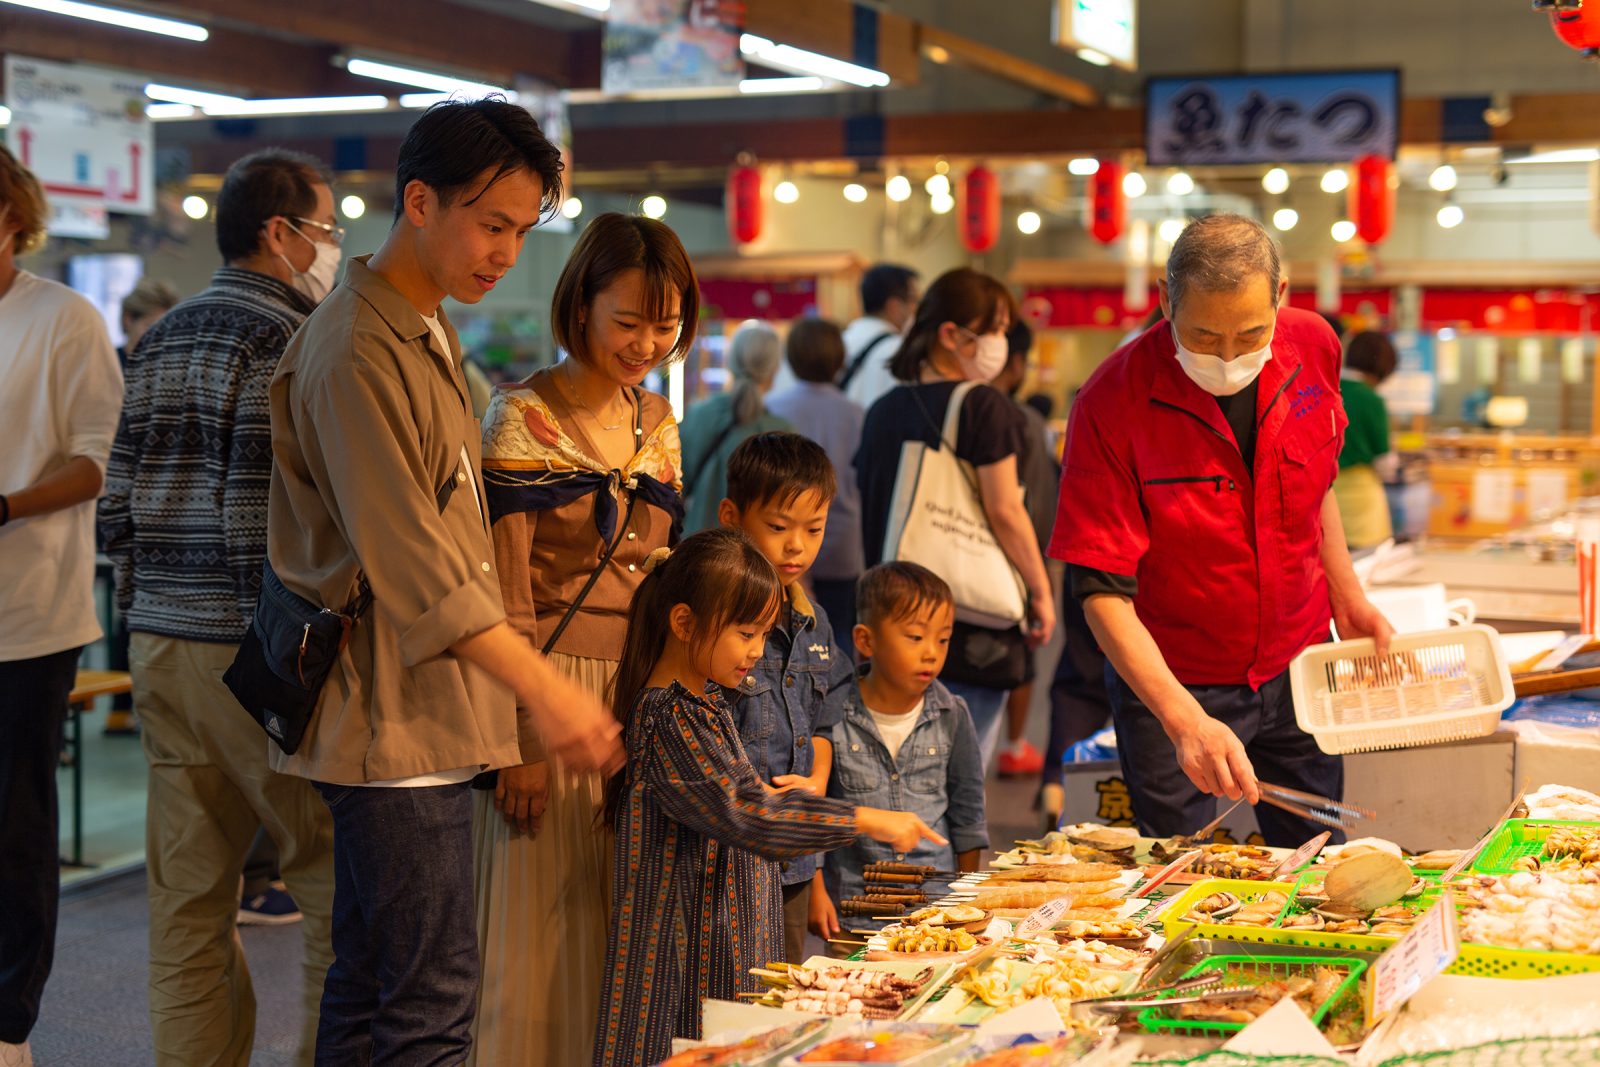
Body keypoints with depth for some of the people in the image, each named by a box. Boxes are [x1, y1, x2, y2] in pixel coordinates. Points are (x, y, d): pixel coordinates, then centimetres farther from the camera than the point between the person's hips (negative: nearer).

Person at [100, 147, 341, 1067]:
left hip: (160, 638, 9)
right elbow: (267, 516, -18)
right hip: (252, 647, -9)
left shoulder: (163, 339, 15)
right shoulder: (286, 342, -10)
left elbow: (120, 498, 15)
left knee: (188, 892, 11)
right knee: (345, 878, -1)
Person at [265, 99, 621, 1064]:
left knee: (370, 986, 15)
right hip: (395, 726, -10)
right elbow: (415, 567, -22)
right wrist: (546, 689, -22)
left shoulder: (429, 337, 16)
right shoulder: (357, 352, -16)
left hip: (424, 719, 10)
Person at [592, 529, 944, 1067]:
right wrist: (863, 819, -28)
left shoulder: (706, 702, 11)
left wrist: (773, 797, 7)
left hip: (731, 938, 10)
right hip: (687, 948, -10)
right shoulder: (668, 719, -20)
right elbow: (745, 819, -29)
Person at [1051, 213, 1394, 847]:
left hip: (1298, 662, 4)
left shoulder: (1314, 349, -9)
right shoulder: (1112, 403, -24)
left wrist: (1346, 598, 9)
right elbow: (1102, 589, -24)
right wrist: (1185, 720, -34)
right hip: (1171, 681, -4)